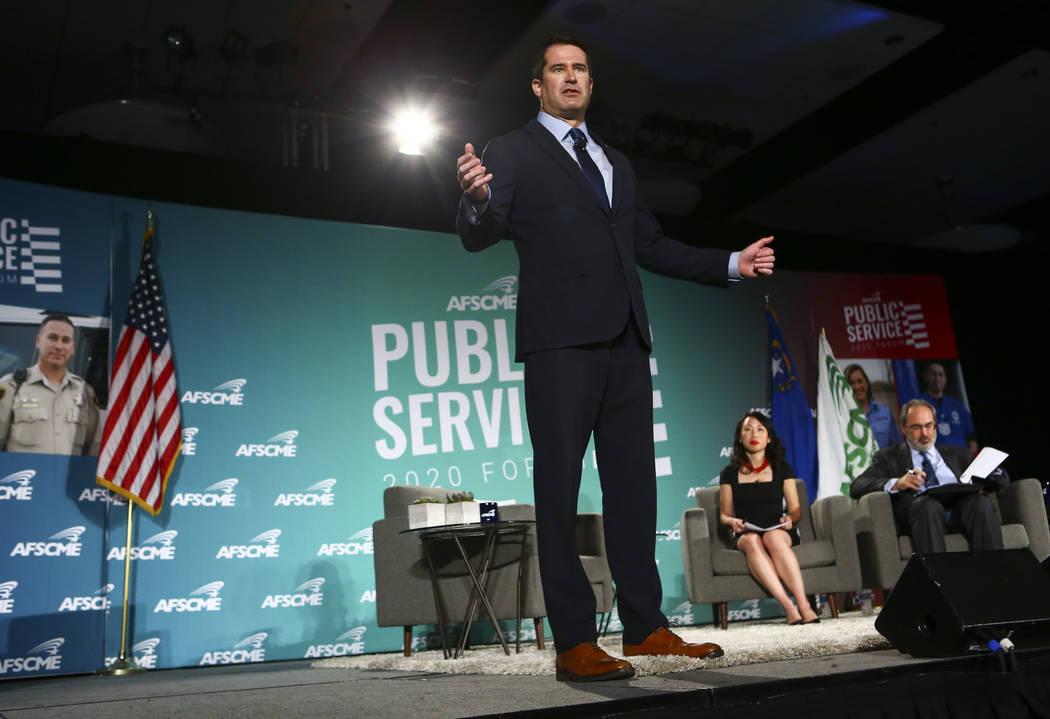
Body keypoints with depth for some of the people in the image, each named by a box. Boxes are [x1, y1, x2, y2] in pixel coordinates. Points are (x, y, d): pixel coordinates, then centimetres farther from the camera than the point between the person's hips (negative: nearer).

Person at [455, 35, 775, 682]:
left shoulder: (617, 164, 25)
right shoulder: (512, 153, 8)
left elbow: (651, 246, 27)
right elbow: (480, 236, -5)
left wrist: (732, 264, 21)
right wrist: (477, 198, -28)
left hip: (624, 340, 6)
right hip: (560, 339, -6)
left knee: (633, 484, 6)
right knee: (559, 487, -6)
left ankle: (645, 627, 14)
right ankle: (575, 643, -3)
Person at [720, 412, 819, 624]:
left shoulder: (782, 468, 13)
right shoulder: (730, 473, 11)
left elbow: (796, 510, 10)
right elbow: (725, 515, 12)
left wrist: (789, 518, -13)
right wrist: (733, 522, -12)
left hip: (780, 532, 0)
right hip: (744, 535, 0)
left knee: (772, 538, -37)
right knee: (752, 541, -37)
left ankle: (804, 605, -43)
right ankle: (789, 607, -46)